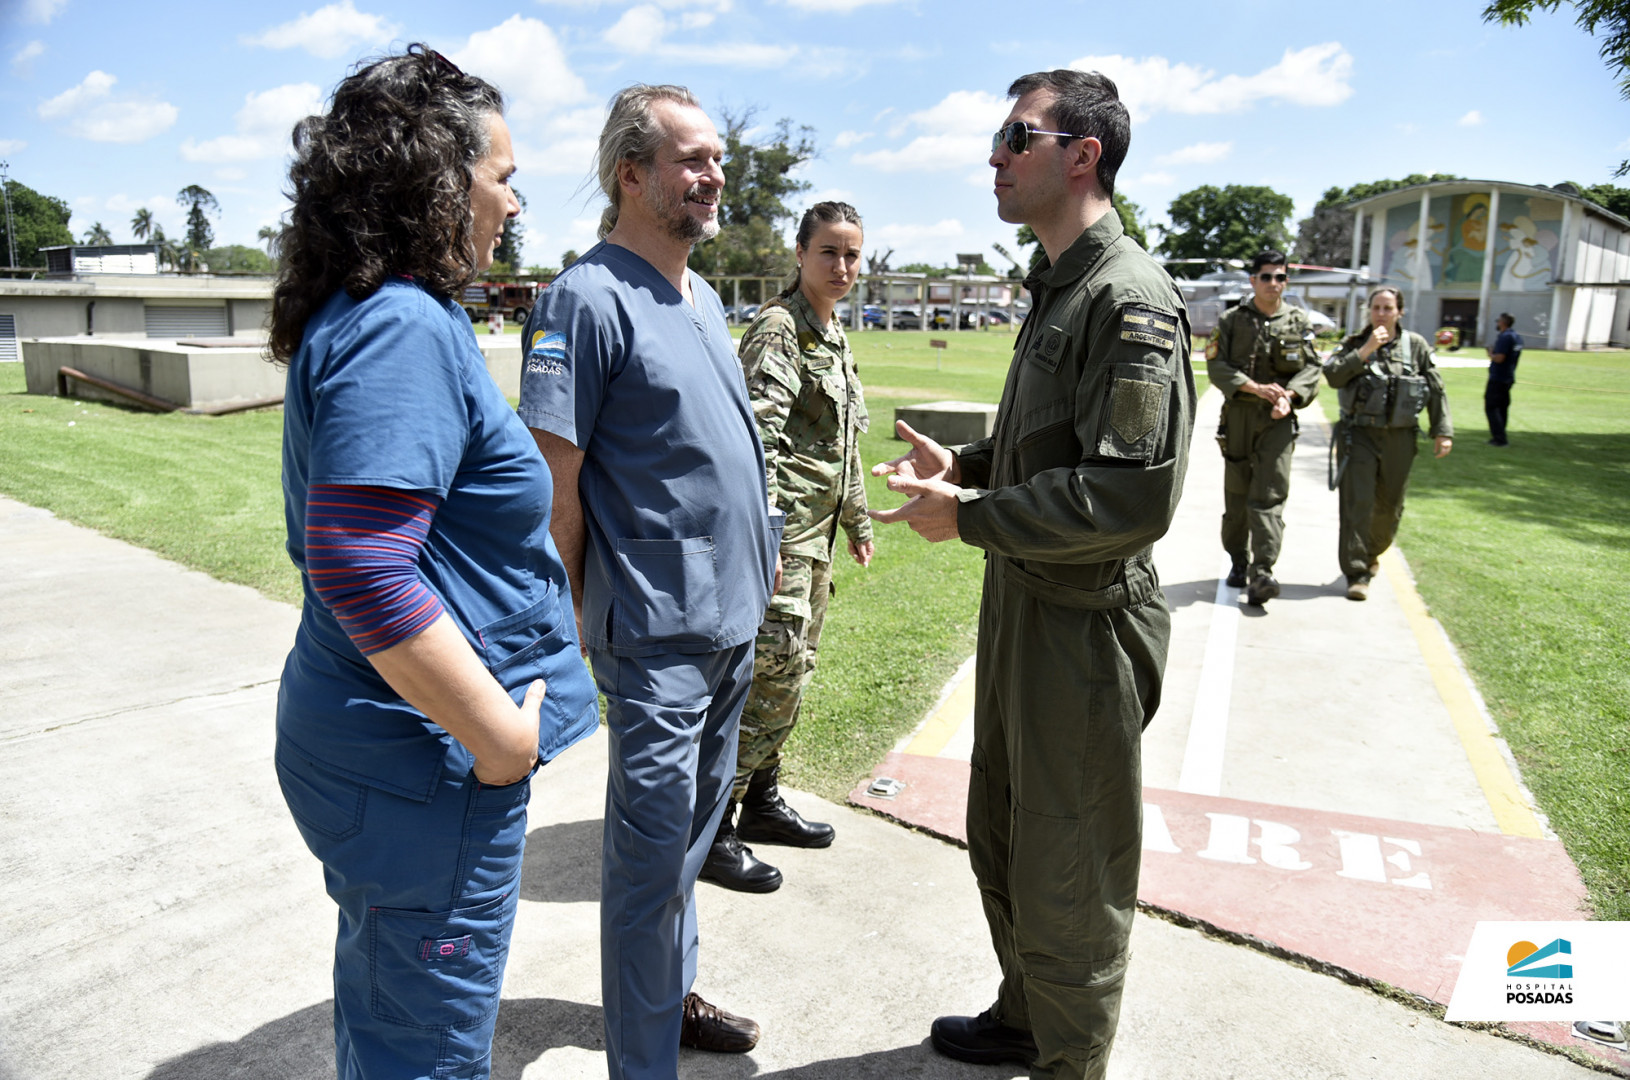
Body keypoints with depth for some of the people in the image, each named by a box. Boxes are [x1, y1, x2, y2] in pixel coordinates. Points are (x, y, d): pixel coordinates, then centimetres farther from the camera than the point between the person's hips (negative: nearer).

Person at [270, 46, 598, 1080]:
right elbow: (363, 574, -30)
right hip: (430, 762, -10)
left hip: (367, 739, 10)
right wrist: (501, 734, -21)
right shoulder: (406, 330, -22)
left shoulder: (360, 314, 10)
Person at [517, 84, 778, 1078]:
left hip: (732, 617, 9)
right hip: (657, 629, -9)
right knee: (653, 846, 3)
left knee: (697, 822, 21)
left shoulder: (703, 296, 13)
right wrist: (574, 622, -14)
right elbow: (554, 478, -16)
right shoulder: (589, 299, -15)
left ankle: (674, 996, 41)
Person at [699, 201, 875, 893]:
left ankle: (761, 802, 30)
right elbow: (759, 436, -21)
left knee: (791, 674, 16)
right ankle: (710, 831, 4)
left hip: (814, 536, 10)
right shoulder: (779, 328, -11)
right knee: (769, 675, -8)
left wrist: (858, 522, 27)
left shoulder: (835, 338, 18)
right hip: (780, 532, -10)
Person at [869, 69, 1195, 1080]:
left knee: (1070, 876, 8)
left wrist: (968, 517, -19)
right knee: (1002, 840, 23)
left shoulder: (1131, 297, -18)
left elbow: (1132, 496, -27)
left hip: (1086, 626, -10)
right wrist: (964, 465, 8)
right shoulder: (1057, 287, 14)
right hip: (1020, 601, 10)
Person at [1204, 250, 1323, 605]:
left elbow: (1311, 368, 5)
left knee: (1270, 494, -10)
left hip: (1278, 419, 0)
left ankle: (1261, 574, -15)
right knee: (1236, 494, 9)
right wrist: (1256, 387, -18)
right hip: (1238, 415, 1)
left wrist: (1289, 395, -15)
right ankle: (1238, 562, 25)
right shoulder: (1232, 320, 3)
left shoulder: (1299, 322, 7)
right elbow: (1216, 366, -5)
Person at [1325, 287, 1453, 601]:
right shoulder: (1355, 344, 2)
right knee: (1357, 502, -10)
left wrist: (1442, 431, 2)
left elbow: (1436, 391, 8)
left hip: (1400, 438, 2)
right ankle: (1356, 574, -7)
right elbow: (1333, 375, -15)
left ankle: (1371, 555, 37)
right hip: (1359, 434, -2)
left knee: (1390, 506, 12)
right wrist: (1366, 350, -18)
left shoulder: (1416, 346, 5)